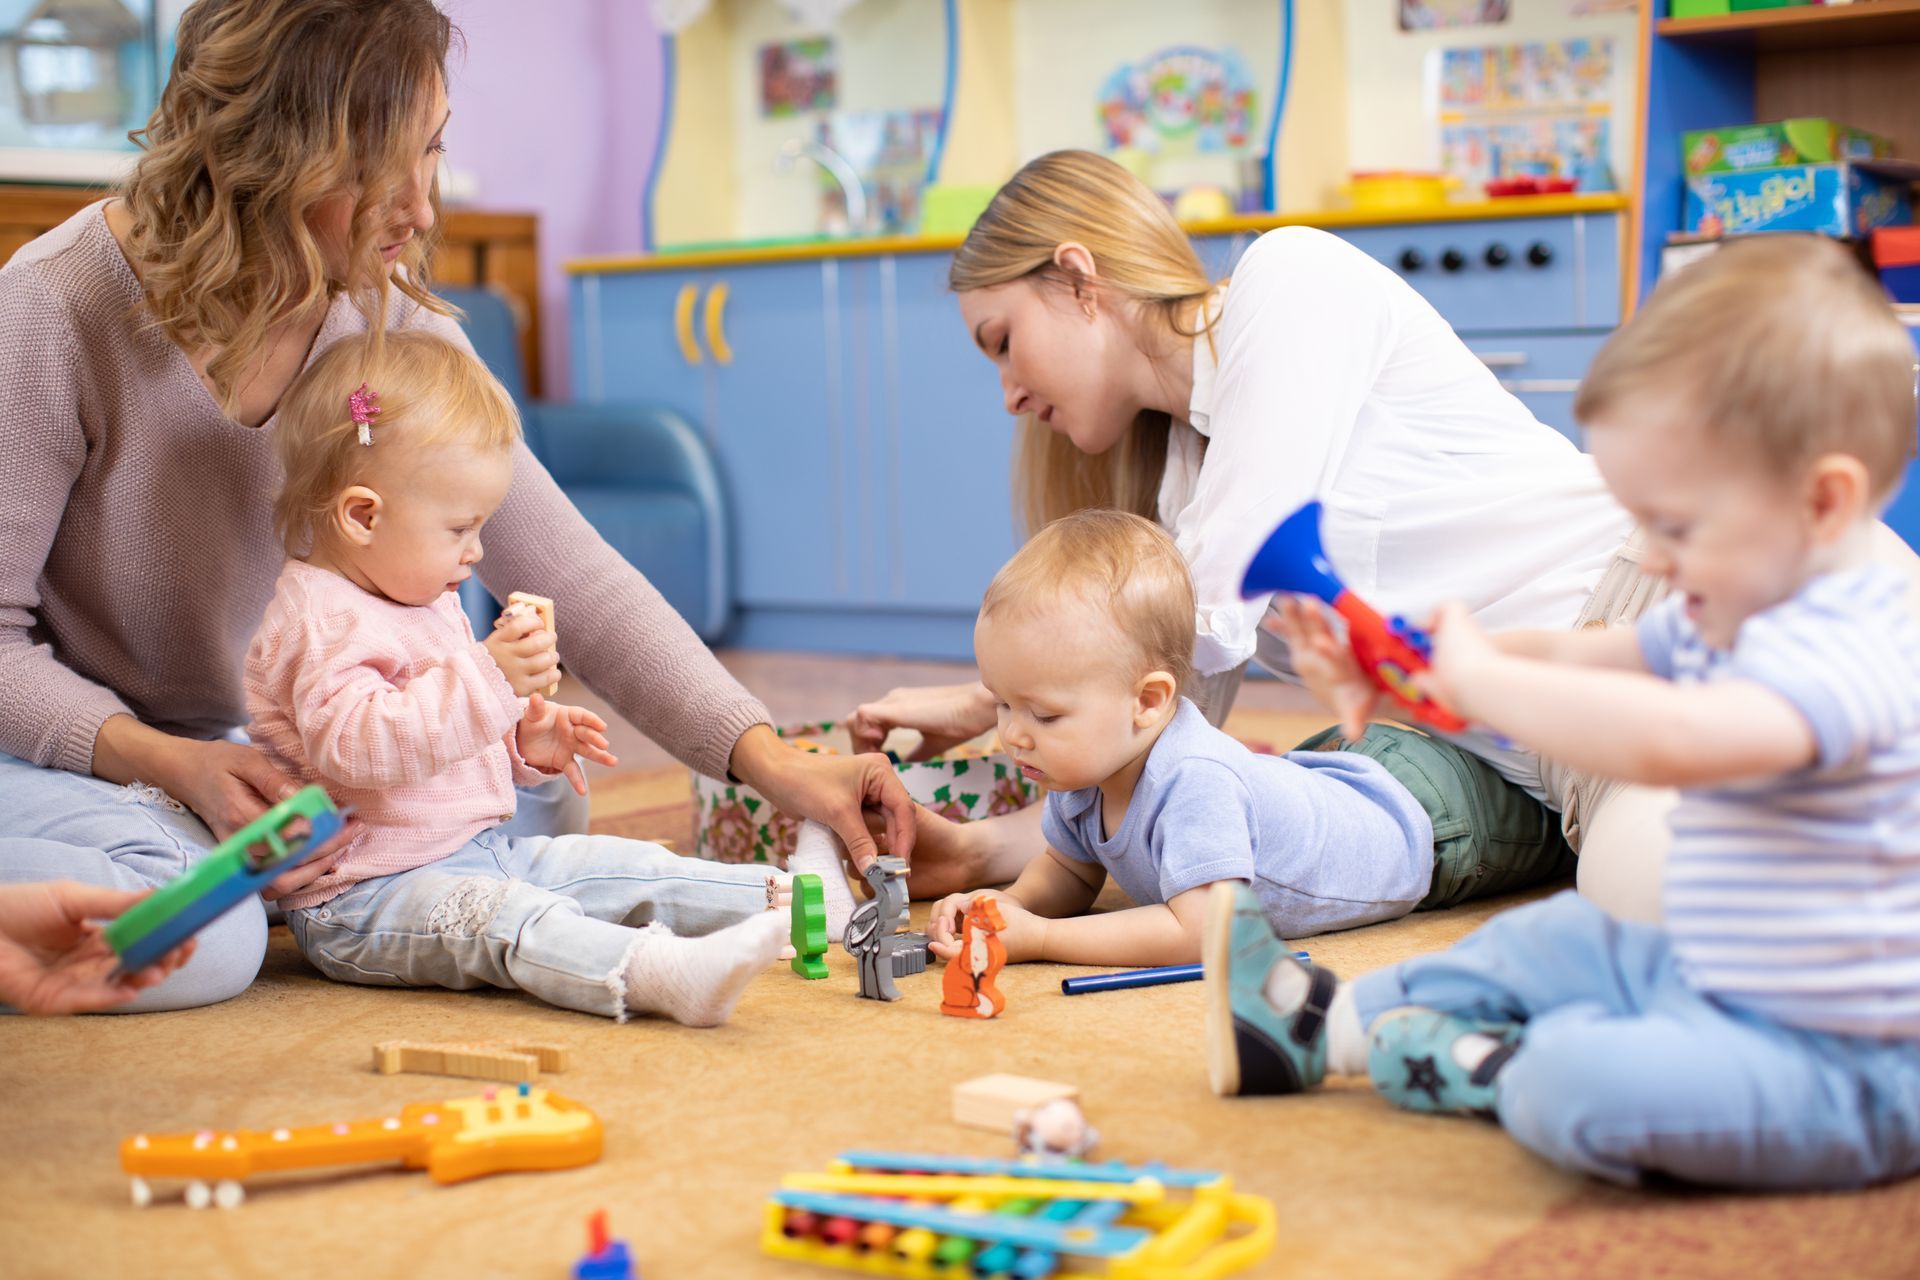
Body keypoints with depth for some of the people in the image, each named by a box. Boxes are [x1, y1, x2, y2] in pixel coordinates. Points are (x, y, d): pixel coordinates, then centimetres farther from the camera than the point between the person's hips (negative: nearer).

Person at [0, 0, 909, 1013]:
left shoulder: (390, 318, -10)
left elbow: (569, 574, -11)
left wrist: (768, 760, -20)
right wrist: (172, 764, -32)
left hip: (242, 745, 6)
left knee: (543, 810, -5)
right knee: (194, 941, -34)